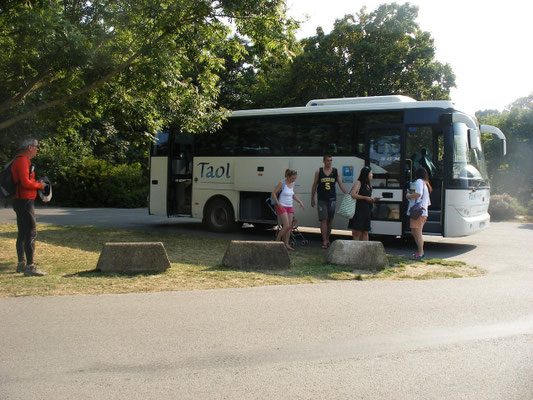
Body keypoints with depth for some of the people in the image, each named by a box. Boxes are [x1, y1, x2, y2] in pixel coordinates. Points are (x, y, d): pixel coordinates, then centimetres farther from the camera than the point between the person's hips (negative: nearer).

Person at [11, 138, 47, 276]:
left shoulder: (22, 160, 19)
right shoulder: (22, 161, -14)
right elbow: (25, 183, -24)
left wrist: (36, 183, 7)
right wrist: (39, 185, -8)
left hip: (22, 201, 11)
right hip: (25, 202, -11)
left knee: (23, 233, 16)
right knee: (31, 233, -13)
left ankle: (21, 264, 25)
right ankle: (30, 267, -15)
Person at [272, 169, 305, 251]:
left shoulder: (292, 184, 8)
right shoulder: (282, 183, -12)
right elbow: (273, 193, -10)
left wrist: (300, 202, 9)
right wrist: (279, 204, -15)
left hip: (289, 207, 7)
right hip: (282, 207, -7)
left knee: (290, 226, 0)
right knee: (286, 226, -15)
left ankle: (286, 244, 4)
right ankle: (277, 241, -1)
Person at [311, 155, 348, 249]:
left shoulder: (336, 172, 6)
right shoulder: (319, 172, 2)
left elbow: (341, 185, 5)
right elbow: (314, 186, 7)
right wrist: (312, 199, 6)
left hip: (332, 199, 2)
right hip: (322, 200, -2)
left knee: (330, 221, 8)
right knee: (323, 220, -7)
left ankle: (328, 239, 23)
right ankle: (324, 241, -7)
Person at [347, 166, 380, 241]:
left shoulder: (369, 185, 17)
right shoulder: (359, 183, -4)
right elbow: (352, 194, -16)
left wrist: (374, 199, 2)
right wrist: (365, 197, -14)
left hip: (367, 210, 7)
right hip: (359, 210, -7)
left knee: (365, 232, 6)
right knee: (358, 232, -6)